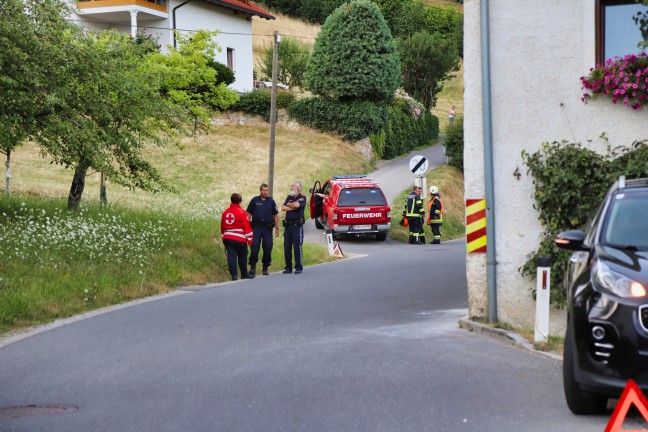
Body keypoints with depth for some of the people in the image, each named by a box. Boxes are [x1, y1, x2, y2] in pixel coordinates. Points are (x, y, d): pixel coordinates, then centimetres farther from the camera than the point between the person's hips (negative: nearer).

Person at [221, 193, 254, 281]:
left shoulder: (225, 213, 8)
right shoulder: (242, 213, -10)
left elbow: (222, 227, 16)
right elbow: (247, 227, -11)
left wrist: (224, 238, 27)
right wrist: (250, 239, -3)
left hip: (227, 238, 4)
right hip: (240, 239, -4)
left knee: (231, 256, 0)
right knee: (242, 257, 9)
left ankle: (234, 275, -9)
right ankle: (244, 274, 20)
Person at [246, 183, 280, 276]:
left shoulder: (271, 201, 9)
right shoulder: (254, 200, 5)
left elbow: (276, 215, 13)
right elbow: (248, 213, 6)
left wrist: (277, 228, 8)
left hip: (268, 228, 1)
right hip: (256, 227, -1)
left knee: (268, 248, 1)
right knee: (254, 247, -8)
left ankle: (265, 268, 13)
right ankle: (252, 267, 1)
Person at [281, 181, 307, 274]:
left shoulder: (302, 198, 0)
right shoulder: (289, 197, 17)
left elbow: (296, 205, -20)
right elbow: (283, 208, 5)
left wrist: (289, 204, -1)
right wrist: (293, 207, -7)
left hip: (297, 225, -6)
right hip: (288, 224, 6)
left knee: (297, 246, -6)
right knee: (287, 246, 4)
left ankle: (299, 267, -1)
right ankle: (288, 267, 11)